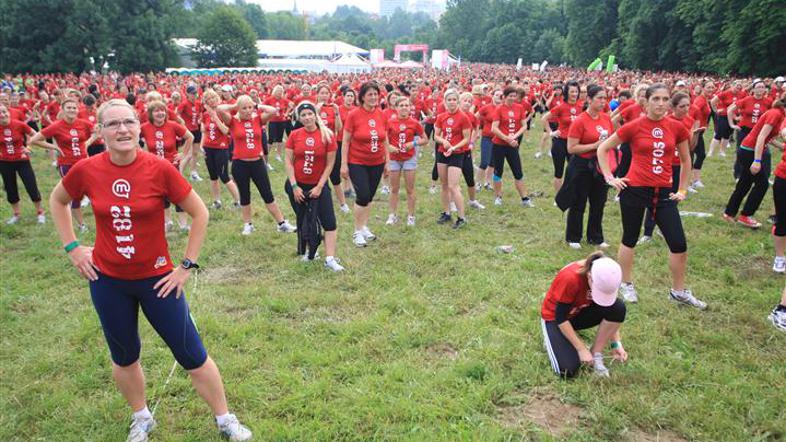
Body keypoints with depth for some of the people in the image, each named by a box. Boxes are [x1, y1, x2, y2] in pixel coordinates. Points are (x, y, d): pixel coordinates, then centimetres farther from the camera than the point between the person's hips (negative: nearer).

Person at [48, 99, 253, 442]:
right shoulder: (86, 170, -9)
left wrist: (187, 265, -8)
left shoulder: (159, 168, -16)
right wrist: (72, 247, 5)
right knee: (124, 356, 18)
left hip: (156, 278, -2)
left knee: (191, 354, 4)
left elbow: (199, 213, -8)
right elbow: (57, 201, 13)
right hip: (107, 279, 3)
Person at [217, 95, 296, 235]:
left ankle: (282, 223, 12)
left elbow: (273, 110, -10)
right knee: (245, 196, 12)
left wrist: (257, 106, 0)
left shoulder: (258, 120, 3)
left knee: (268, 195, 7)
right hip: (240, 164, -1)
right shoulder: (233, 122, -3)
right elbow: (220, 109, -18)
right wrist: (234, 106, -3)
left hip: (258, 162, 1)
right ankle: (247, 225, 26)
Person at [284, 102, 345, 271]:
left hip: (318, 185, -2)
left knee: (329, 222, -8)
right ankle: (308, 251, 34)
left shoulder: (327, 135, -8)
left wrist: (319, 187, -10)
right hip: (297, 185, 2)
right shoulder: (294, 135, -3)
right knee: (302, 221, 14)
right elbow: (288, 161, -3)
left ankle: (330, 259, -4)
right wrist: (294, 186, -10)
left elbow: (330, 164, -6)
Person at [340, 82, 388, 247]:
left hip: (377, 163, 4)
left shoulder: (381, 115, 0)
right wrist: (344, 164, -9)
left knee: (370, 197, 13)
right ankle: (357, 231, 10)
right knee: (363, 196, -8)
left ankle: (364, 227, 30)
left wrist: (387, 162, 11)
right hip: (357, 163, -4)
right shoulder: (353, 114, -12)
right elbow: (345, 141, -8)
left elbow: (385, 140, 10)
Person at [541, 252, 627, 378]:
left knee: (619, 307, -24)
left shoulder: (604, 280, -20)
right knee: (568, 370, -22)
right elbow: (561, 318, -26)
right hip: (554, 317, -5)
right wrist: (582, 349, -22)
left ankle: (596, 354, -9)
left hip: (581, 312, 5)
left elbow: (611, 313, -4)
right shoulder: (569, 278, -36)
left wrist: (616, 344, -12)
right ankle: (553, 338, 9)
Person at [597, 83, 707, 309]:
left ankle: (678, 291, 21)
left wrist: (682, 190, 13)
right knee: (630, 239, 11)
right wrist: (609, 178, -3)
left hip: (663, 192, 3)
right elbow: (602, 149, 2)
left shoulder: (676, 127, 2)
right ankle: (627, 284, 30)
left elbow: (685, 160, 16)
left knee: (679, 244, 2)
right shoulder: (634, 126, -6)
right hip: (635, 189, -3)